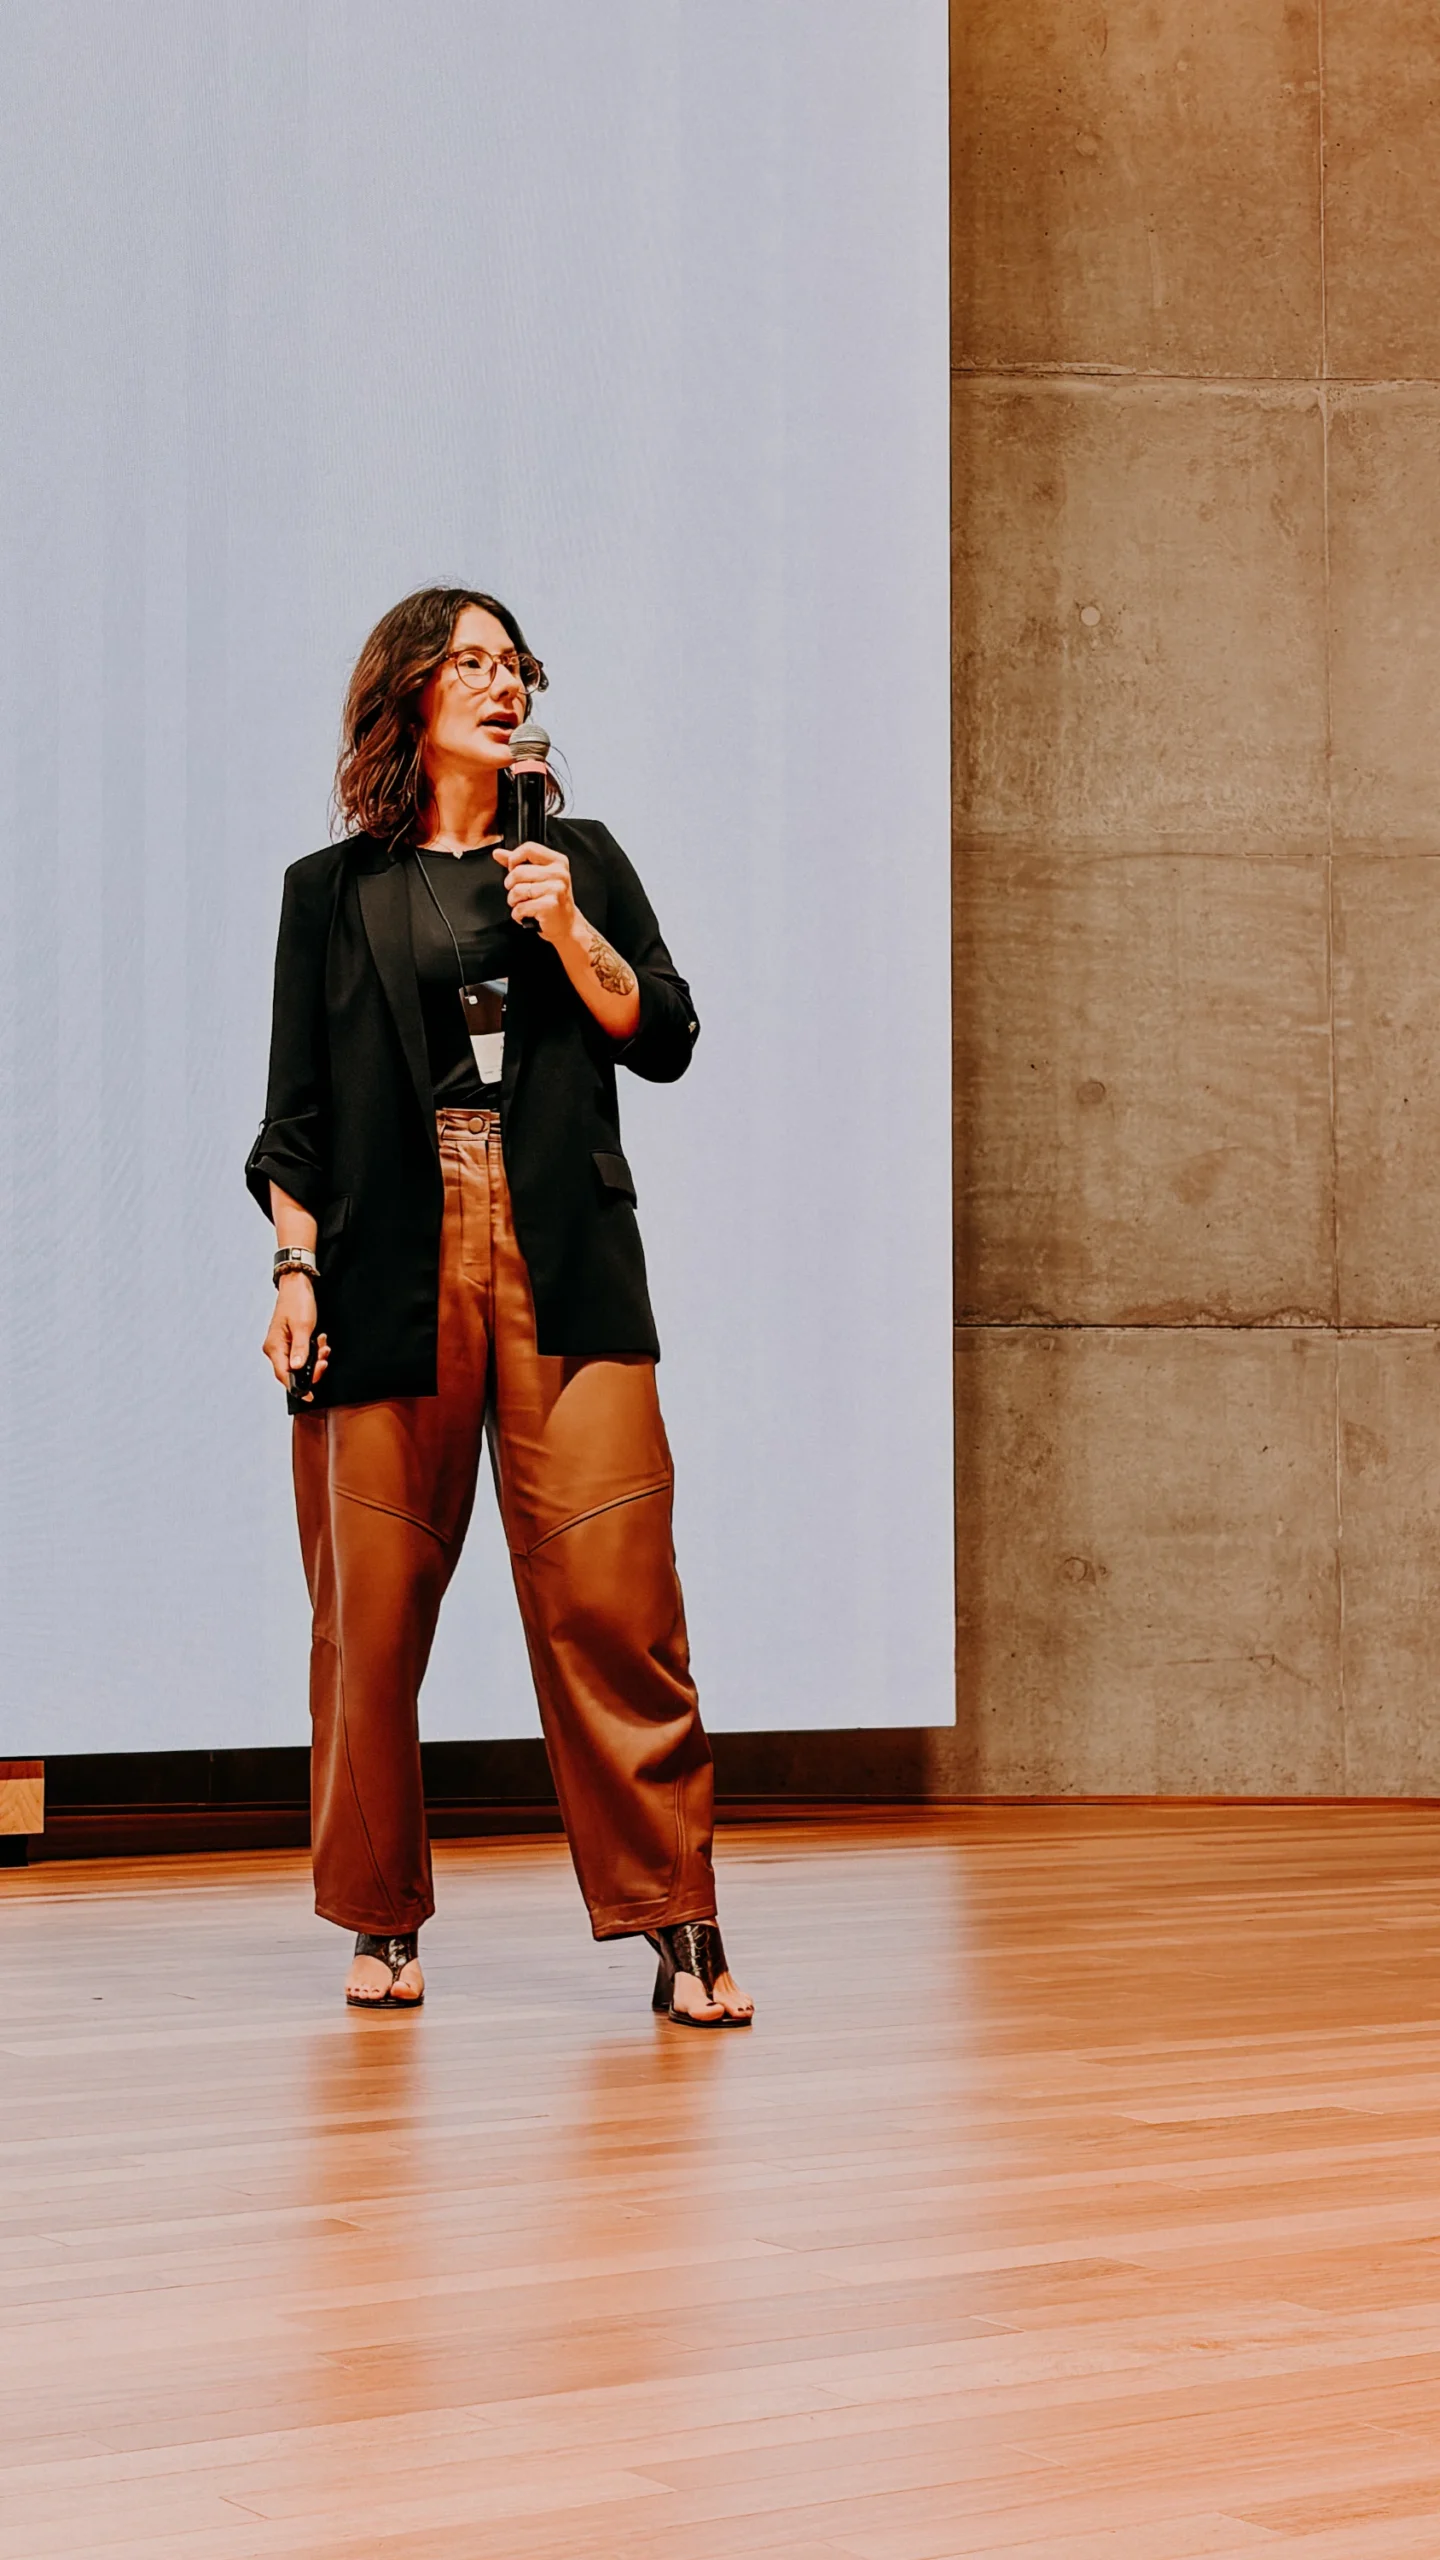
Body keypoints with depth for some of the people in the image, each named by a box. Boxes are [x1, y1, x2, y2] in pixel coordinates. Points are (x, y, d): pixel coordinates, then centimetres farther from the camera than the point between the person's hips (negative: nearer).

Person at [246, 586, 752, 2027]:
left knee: (609, 1594, -7)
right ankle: (382, 1921, 15)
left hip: (562, 1268, 0)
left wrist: (568, 929, -4)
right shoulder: (333, 891, 12)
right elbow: (297, 1116, 9)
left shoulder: (576, 859, 16)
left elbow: (664, 1041, 9)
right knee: (373, 1606, 1)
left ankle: (679, 1931, -4)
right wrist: (294, 1272, -2)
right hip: (390, 1271, 0)